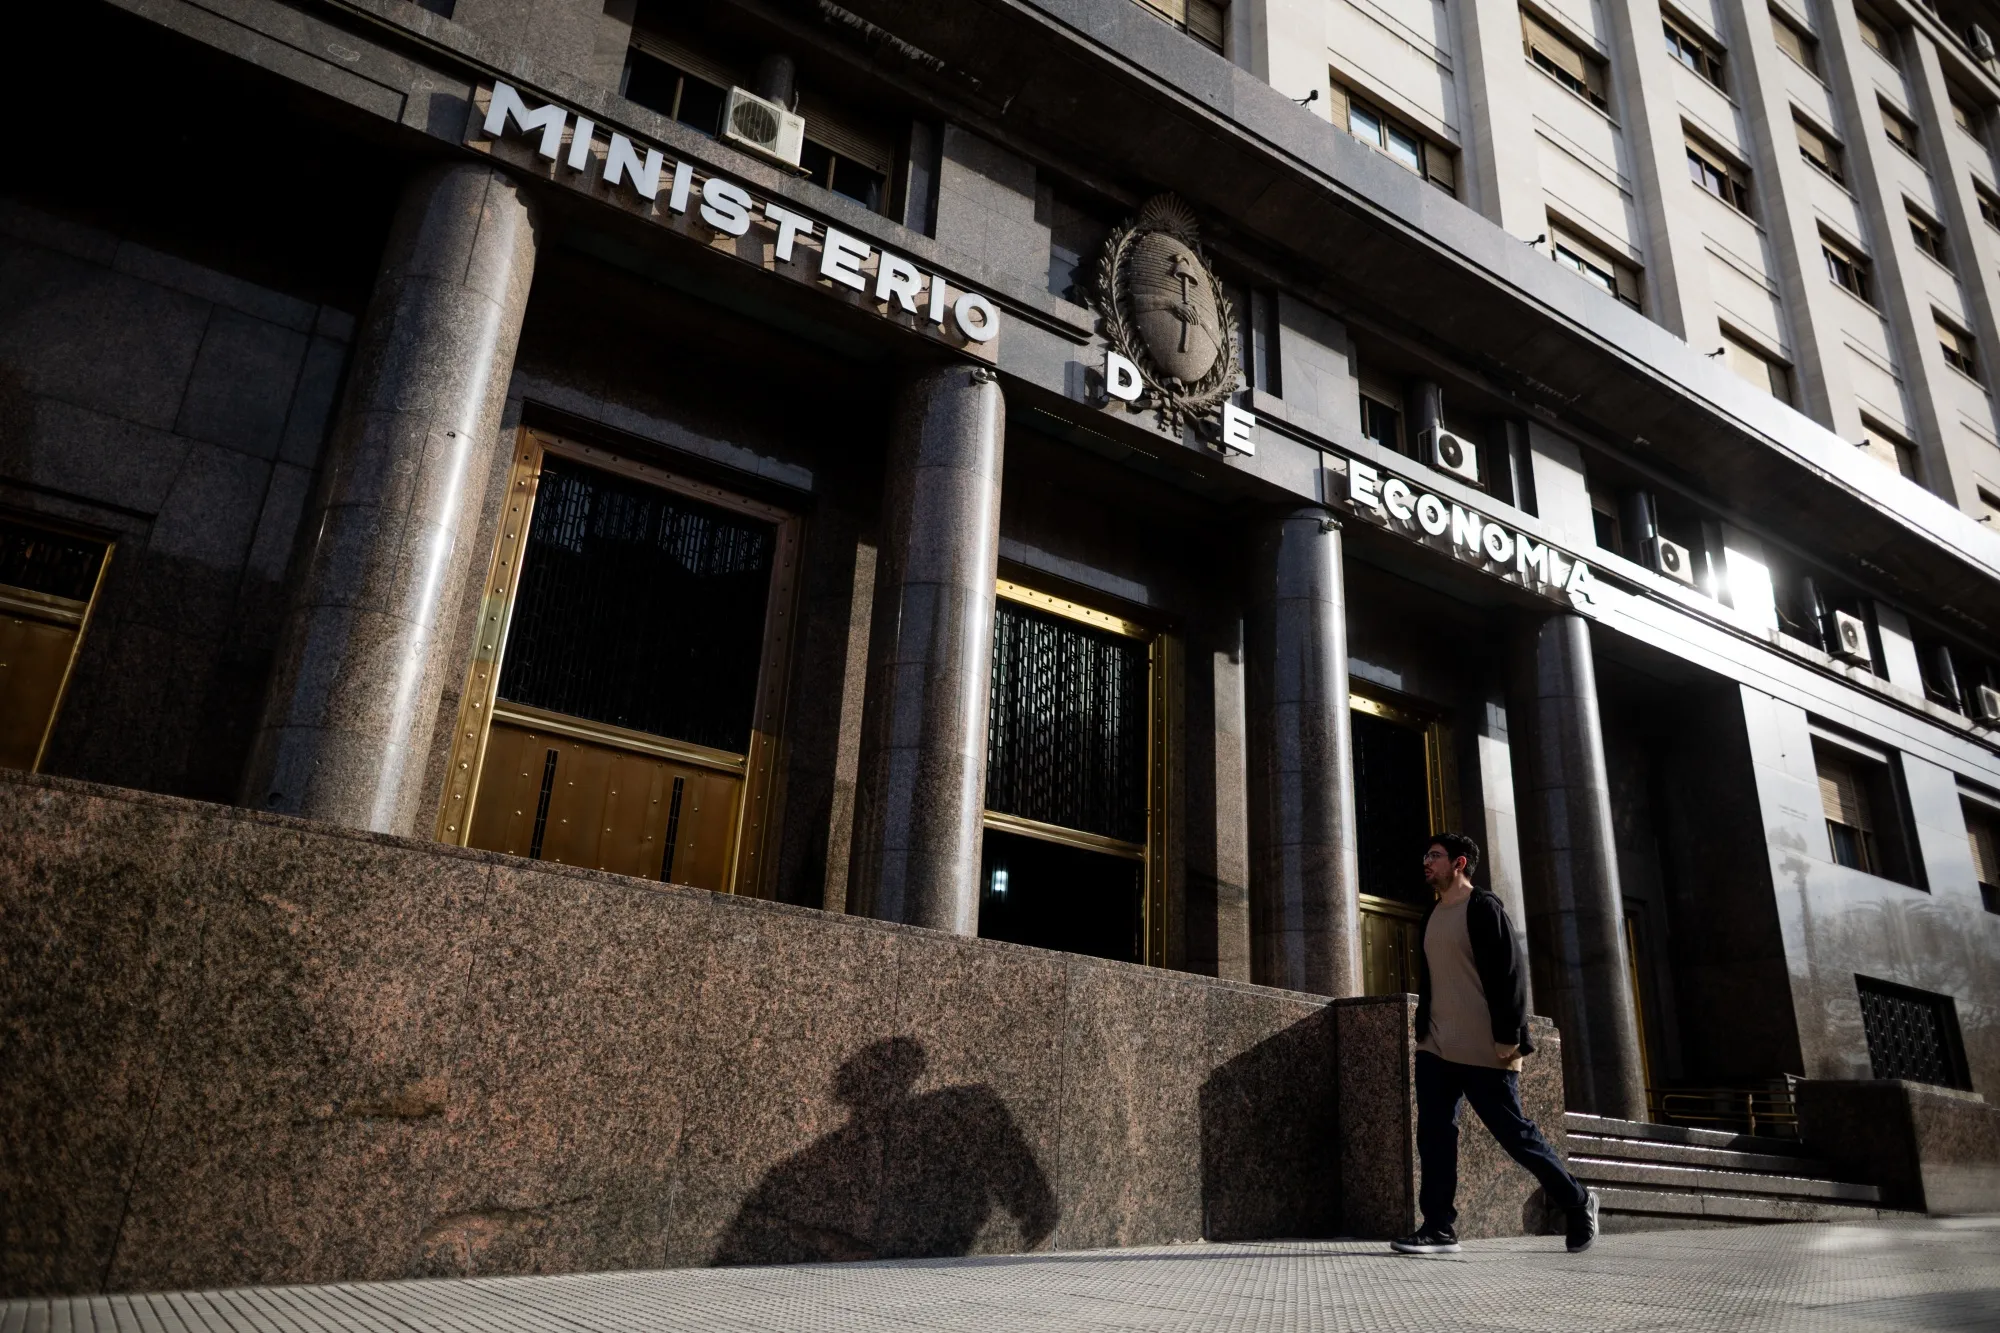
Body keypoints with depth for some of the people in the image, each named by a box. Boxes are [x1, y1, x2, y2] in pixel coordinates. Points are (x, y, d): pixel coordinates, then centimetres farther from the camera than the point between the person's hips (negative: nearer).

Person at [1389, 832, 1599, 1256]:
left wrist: (1509, 1037, -18)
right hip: (1435, 1048, 7)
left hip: (1483, 1051, -7)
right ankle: (1439, 1228, 2)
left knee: (1513, 1132, 3)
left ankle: (1577, 1202, 23)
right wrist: (1423, 1029, 17)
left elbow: (1509, 974, -13)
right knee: (1433, 1133, -1)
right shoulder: (1432, 915, 16)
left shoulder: (1483, 909, -8)